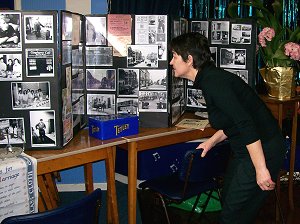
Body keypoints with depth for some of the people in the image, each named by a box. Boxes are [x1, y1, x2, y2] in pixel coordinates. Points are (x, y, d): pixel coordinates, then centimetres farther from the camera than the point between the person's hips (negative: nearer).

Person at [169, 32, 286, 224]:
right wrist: (212, 141, 13)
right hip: (244, 150, 10)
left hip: (262, 150, -10)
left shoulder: (213, 82, -23)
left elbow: (246, 124, -28)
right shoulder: (209, 79, 8)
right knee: (227, 199, 20)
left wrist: (260, 168, -27)